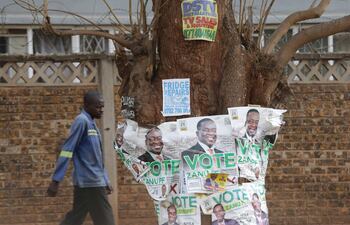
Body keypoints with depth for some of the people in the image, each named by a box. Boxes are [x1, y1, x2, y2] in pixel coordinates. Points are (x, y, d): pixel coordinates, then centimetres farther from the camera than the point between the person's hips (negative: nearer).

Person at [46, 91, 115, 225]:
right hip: (89, 182, -9)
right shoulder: (82, 121, -11)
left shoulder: (92, 124, 18)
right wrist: (56, 180, -21)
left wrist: (105, 181, 23)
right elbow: (67, 150, -17)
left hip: (94, 182, 9)